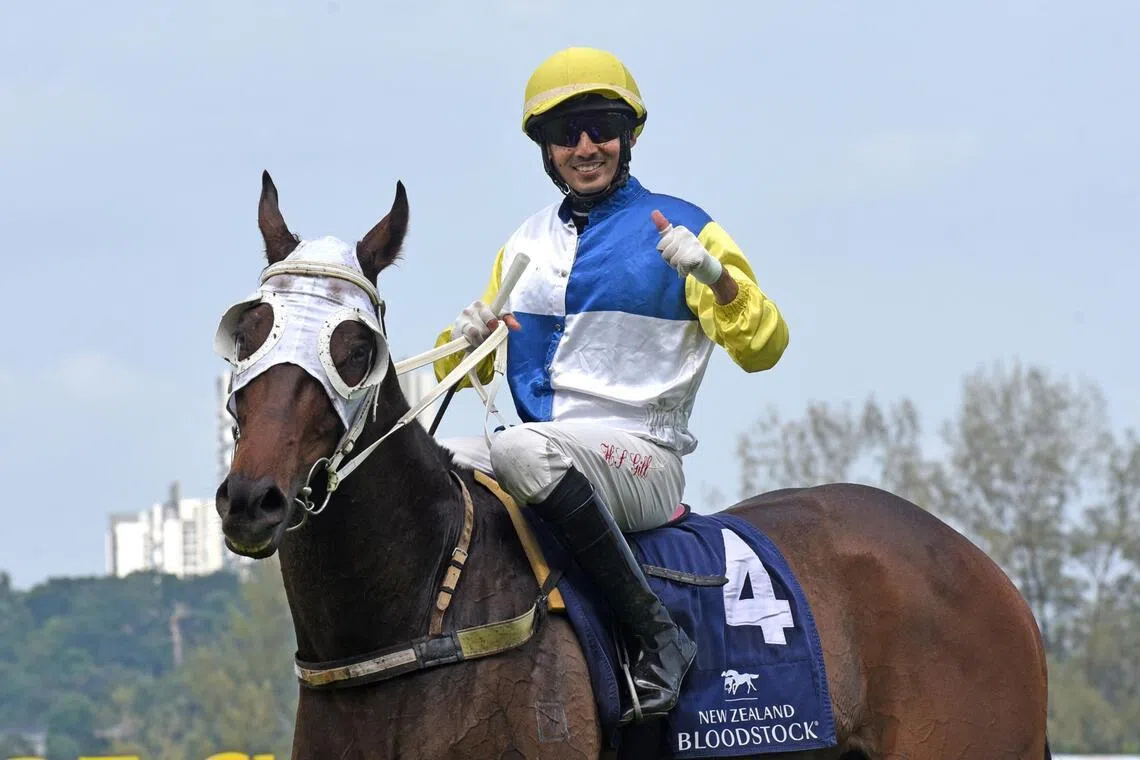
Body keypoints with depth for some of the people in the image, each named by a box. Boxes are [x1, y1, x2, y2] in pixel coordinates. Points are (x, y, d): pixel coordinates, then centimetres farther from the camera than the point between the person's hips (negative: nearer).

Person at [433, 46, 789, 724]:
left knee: (522, 451, -38)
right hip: (548, 452, 6)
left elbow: (763, 349, -4)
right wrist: (465, 340, -1)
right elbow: (466, 367, 24)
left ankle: (658, 634, -31)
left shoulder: (680, 228, 3)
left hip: (641, 457, -6)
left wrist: (715, 275, -23)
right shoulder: (525, 243, 19)